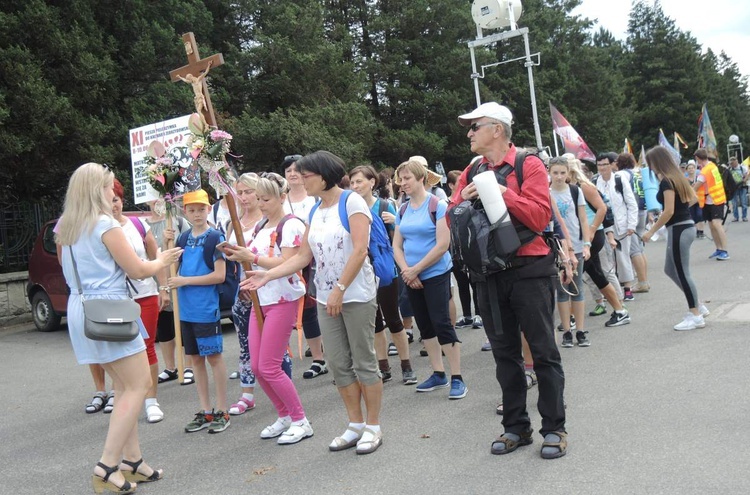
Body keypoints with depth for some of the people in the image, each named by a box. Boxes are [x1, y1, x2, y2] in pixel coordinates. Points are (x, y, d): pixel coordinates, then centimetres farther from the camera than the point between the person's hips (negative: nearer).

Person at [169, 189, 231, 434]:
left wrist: (185, 281, -14)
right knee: (196, 358, 12)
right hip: (186, 309, 7)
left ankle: (221, 411, 12)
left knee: (214, 357, 1)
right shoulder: (184, 238, 10)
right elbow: (177, 269, 19)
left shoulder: (215, 237, -9)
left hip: (207, 309, -7)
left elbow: (220, 275, -15)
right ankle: (205, 411, 23)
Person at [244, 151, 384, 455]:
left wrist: (339, 290, -21)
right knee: (339, 364, 8)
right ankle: (355, 425, 20)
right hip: (326, 298, 7)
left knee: (364, 362, 2)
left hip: (356, 295, -7)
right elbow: (303, 257, 10)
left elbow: (359, 250, -17)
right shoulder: (315, 212, 13)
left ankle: (373, 427, 14)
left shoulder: (352, 203, -8)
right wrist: (267, 276, 1)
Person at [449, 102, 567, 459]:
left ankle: (554, 428, 15)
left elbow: (540, 216, -14)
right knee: (505, 354, 12)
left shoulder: (529, 165, -4)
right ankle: (516, 427, 24)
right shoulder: (471, 172, 12)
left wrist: (501, 191, -19)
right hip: (489, 274, 6)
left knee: (543, 351, 3)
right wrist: (463, 200, -9)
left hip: (529, 271, -5)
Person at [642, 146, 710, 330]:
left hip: (679, 230, -10)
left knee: (682, 273, -1)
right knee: (670, 270, 18)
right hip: (685, 227, 10)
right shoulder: (677, 177, 12)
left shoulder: (667, 181, -16)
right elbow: (694, 198, 21)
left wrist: (651, 231, -14)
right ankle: (698, 306, 23)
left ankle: (695, 316, 8)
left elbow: (669, 212, -20)